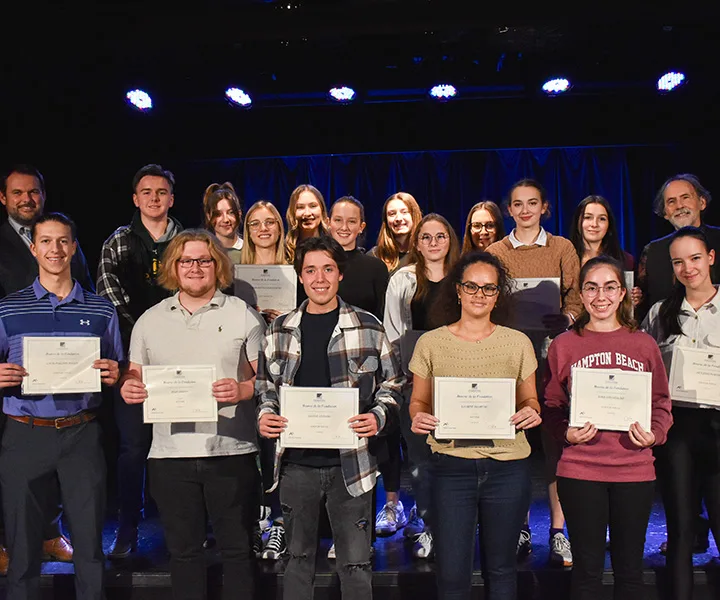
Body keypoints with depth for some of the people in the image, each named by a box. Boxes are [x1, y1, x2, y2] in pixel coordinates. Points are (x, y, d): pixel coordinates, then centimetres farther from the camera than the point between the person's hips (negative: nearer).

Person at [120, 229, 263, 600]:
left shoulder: (243, 315, 2)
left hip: (231, 451, -2)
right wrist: (129, 389, -9)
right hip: (170, 454, 3)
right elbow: (134, 377, 13)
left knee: (236, 548, 7)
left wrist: (242, 390, -19)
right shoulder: (149, 320, 11)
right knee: (183, 550, 14)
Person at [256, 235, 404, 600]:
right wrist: (265, 415, -4)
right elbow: (265, 386, 15)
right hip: (297, 463, 2)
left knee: (355, 564, 6)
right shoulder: (279, 331, 6)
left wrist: (378, 418, -13)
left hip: (351, 463, -2)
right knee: (298, 558, 16)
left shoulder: (368, 327, 0)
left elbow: (391, 386, 5)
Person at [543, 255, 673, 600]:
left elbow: (662, 403, 9)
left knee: (629, 568, 12)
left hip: (635, 470, 2)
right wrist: (567, 434, -13)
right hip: (580, 470, -1)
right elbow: (551, 406, 5)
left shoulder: (644, 345, 6)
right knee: (587, 568, 7)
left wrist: (654, 435, -9)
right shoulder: (564, 345, 2)